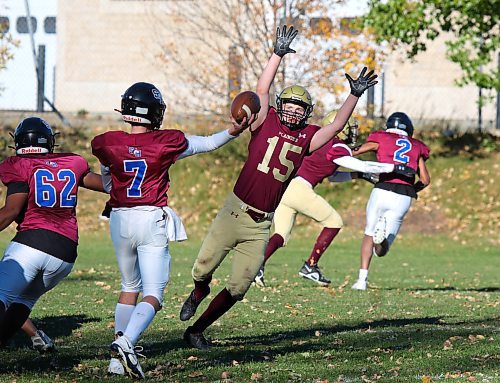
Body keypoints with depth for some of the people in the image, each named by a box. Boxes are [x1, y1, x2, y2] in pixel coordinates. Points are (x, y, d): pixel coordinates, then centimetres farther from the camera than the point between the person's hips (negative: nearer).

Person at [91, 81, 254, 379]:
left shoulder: (106, 144, -3)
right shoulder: (168, 142, -9)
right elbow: (208, 144, 6)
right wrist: (235, 131, 16)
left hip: (119, 220, 3)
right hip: (152, 221, -3)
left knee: (130, 288, 21)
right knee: (153, 295, -2)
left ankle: (118, 359, 16)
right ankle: (126, 342, -28)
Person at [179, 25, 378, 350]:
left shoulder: (306, 138, 7)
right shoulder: (266, 122, 0)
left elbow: (336, 127, 4)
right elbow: (262, 90, -8)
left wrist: (355, 95, -4)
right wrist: (278, 54, -13)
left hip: (261, 225, 3)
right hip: (235, 212, -3)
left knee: (238, 289, 2)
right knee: (203, 270, 2)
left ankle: (196, 330, 18)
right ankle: (199, 294, 39)